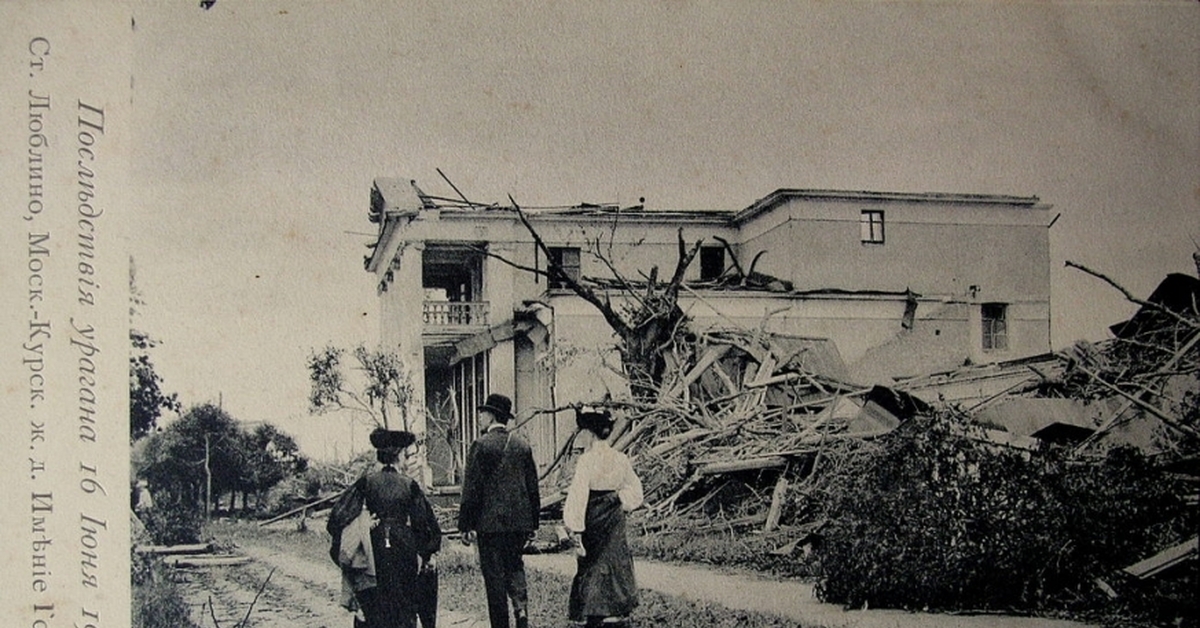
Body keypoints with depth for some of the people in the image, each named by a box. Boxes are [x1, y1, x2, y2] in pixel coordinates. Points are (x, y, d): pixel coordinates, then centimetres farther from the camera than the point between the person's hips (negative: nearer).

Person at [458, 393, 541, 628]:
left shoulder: (481, 445, -9)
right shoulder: (523, 445, 6)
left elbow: (471, 487, -10)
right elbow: (532, 486, 11)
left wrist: (466, 525, -6)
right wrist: (533, 523, 18)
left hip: (490, 521, -5)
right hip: (520, 520, 5)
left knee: (494, 573, 2)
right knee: (514, 566, 17)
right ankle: (521, 609, -1)